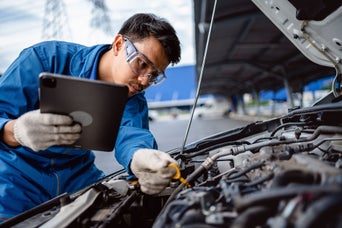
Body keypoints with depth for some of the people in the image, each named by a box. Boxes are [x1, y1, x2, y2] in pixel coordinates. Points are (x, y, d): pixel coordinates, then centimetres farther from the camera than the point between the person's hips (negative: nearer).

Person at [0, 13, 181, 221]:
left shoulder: (133, 97, -9)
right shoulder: (47, 58, -21)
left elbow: (132, 132, -31)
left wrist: (140, 159, -55)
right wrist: (17, 132, -47)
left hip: (76, 174, 3)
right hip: (17, 170, -2)